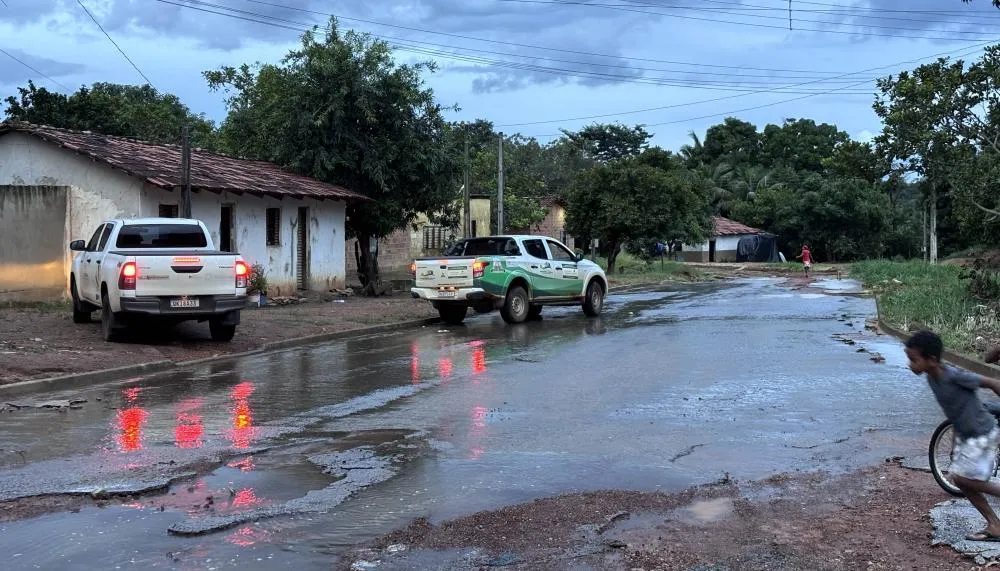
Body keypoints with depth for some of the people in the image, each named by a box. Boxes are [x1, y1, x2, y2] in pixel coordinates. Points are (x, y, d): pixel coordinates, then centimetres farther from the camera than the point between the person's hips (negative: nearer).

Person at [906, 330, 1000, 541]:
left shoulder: (954, 376, -28)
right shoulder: (931, 379, -2)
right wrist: (955, 443, 17)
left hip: (982, 434, -9)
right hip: (965, 435, 9)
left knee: (962, 478, -11)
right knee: (960, 479, 8)